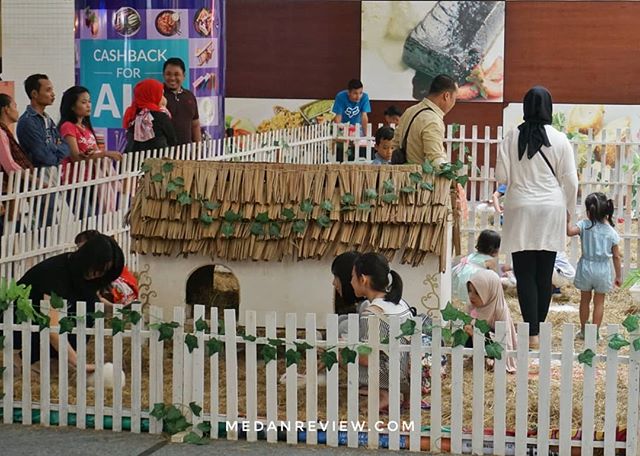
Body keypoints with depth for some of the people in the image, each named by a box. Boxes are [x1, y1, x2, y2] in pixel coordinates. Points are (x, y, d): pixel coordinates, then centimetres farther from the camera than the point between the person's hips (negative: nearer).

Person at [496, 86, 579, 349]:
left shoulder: (512, 138, -5)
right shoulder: (560, 140, -5)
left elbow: (501, 176, -2)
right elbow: (570, 181, -1)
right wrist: (568, 210, 12)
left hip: (520, 209, -1)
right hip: (551, 211, 1)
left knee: (525, 273, 1)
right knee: (544, 274, 10)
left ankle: (532, 334, -5)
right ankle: (539, 329, 17)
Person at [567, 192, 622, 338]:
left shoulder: (585, 225, -13)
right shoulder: (612, 232, -5)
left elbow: (570, 232, -32)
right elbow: (616, 256, -1)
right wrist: (619, 276, 7)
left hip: (586, 268, 0)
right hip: (603, 270, 0)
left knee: (585, 300, 16)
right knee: (599, 302, 11)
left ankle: (583, 330, 24)